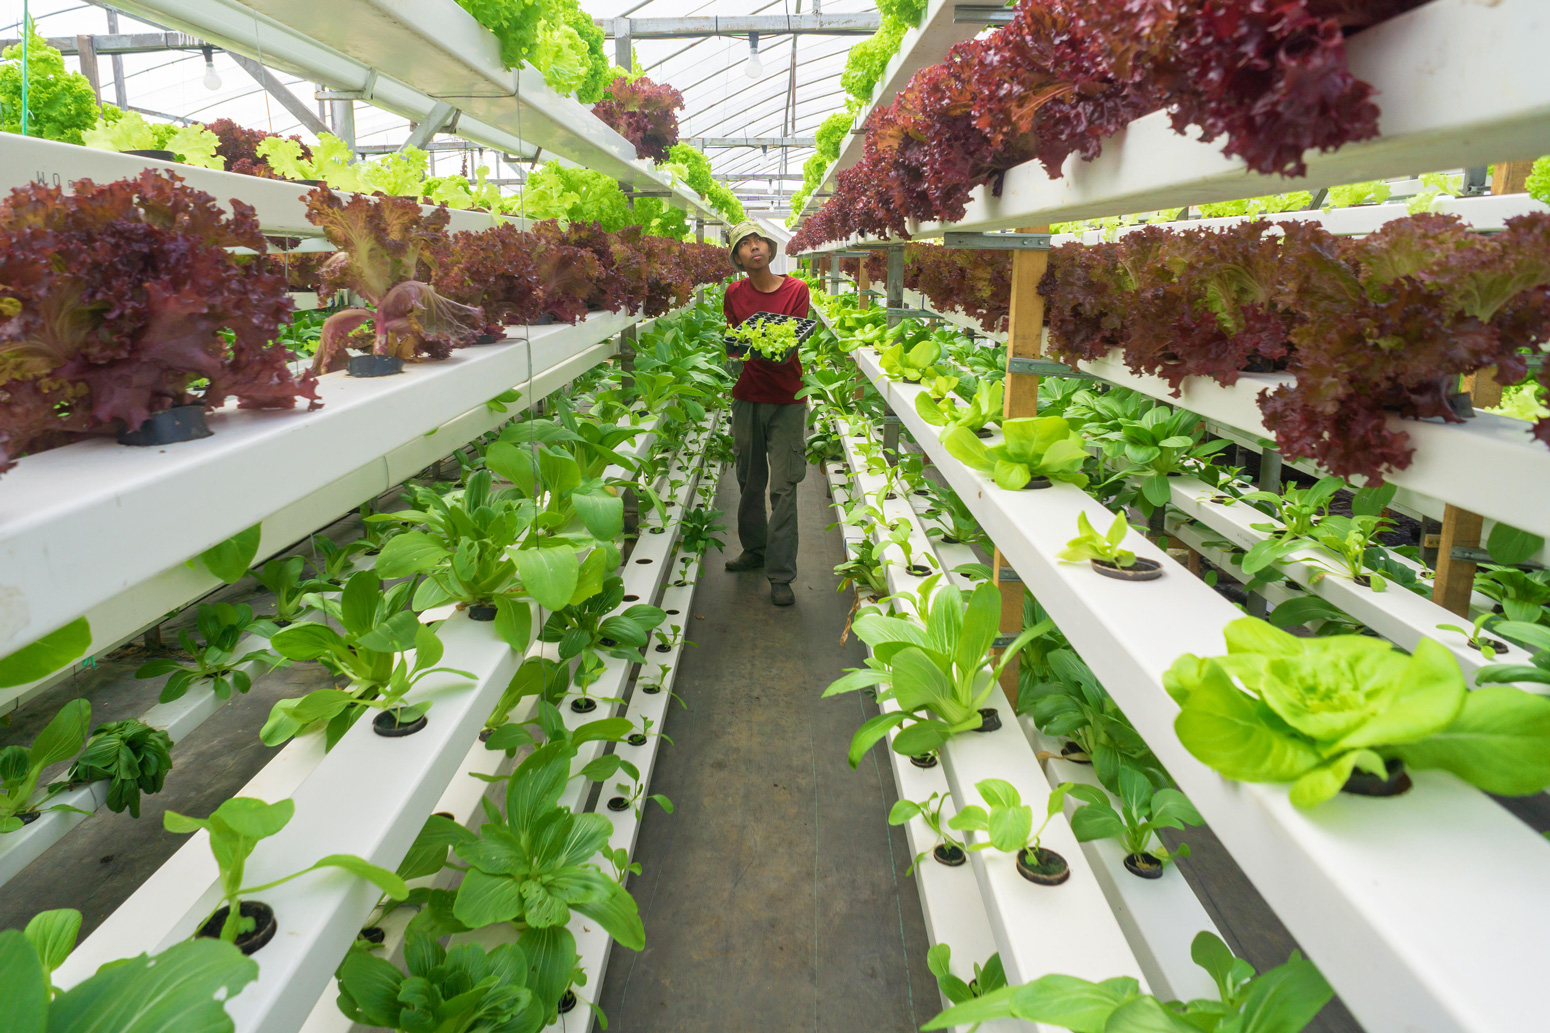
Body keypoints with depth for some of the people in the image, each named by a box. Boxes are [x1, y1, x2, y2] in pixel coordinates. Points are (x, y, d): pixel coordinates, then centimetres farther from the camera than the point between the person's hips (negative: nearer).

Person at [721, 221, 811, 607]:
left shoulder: (796, 290, -3)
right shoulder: (734, 293, 5)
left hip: (786, 400, -3)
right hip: (747, 396, 3)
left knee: (783, 487, -6)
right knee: (749, 481, 13)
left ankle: (781, 576, -2)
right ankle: (755, 549, 34)